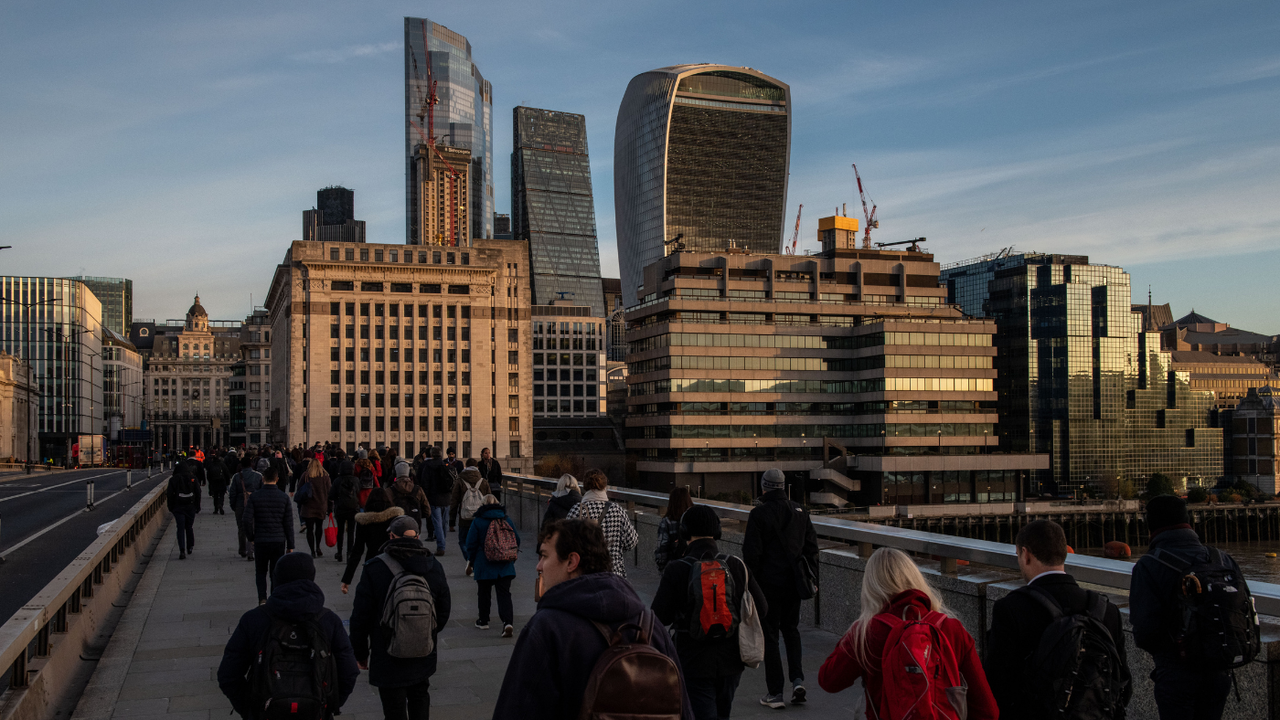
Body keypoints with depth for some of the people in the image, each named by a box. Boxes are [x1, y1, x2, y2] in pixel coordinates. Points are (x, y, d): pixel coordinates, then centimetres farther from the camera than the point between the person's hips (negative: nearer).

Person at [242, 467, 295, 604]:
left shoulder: (254, 497, -6)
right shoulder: (284, 497, -2)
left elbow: (247, 520, -9)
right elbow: (289, 523, 0)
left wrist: (251, 537, 7)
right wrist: (290, 545, 6)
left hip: (260, 541, -1)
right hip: (279, 541, 1)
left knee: (261, 572, 14)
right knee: (276, 573, 10)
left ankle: (262, 598, -4)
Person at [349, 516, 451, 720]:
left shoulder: (374, 569, -15)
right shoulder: (434, 568, -2)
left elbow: (361, 617, -11)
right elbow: (443, 613, 7)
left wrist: (360, 652, 1)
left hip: (388, 656, -4)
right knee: (419, 699, 23)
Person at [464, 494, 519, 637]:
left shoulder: (477, 522, -6)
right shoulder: (507, 520, 4)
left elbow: (471, 544, -3)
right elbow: (517, 541, 10)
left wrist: (472, 561, 11)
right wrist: (511, 558, 22)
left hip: (484, 565, -2)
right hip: (505, 566, 2)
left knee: (484, 593, 15)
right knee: (504, 593, 0)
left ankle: (483, 621, 25)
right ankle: (508, 621, -17)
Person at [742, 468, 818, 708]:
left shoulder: (759, 514, -10)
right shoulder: (799, 512, 6)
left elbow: (751, 553, -12)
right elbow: (811, 547, 9)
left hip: (769, 582, -5)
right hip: (794, 582, 5)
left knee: (770, 635, 4)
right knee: (791, 629, 20)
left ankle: (775, 693, 6)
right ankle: (797, 678, 3)